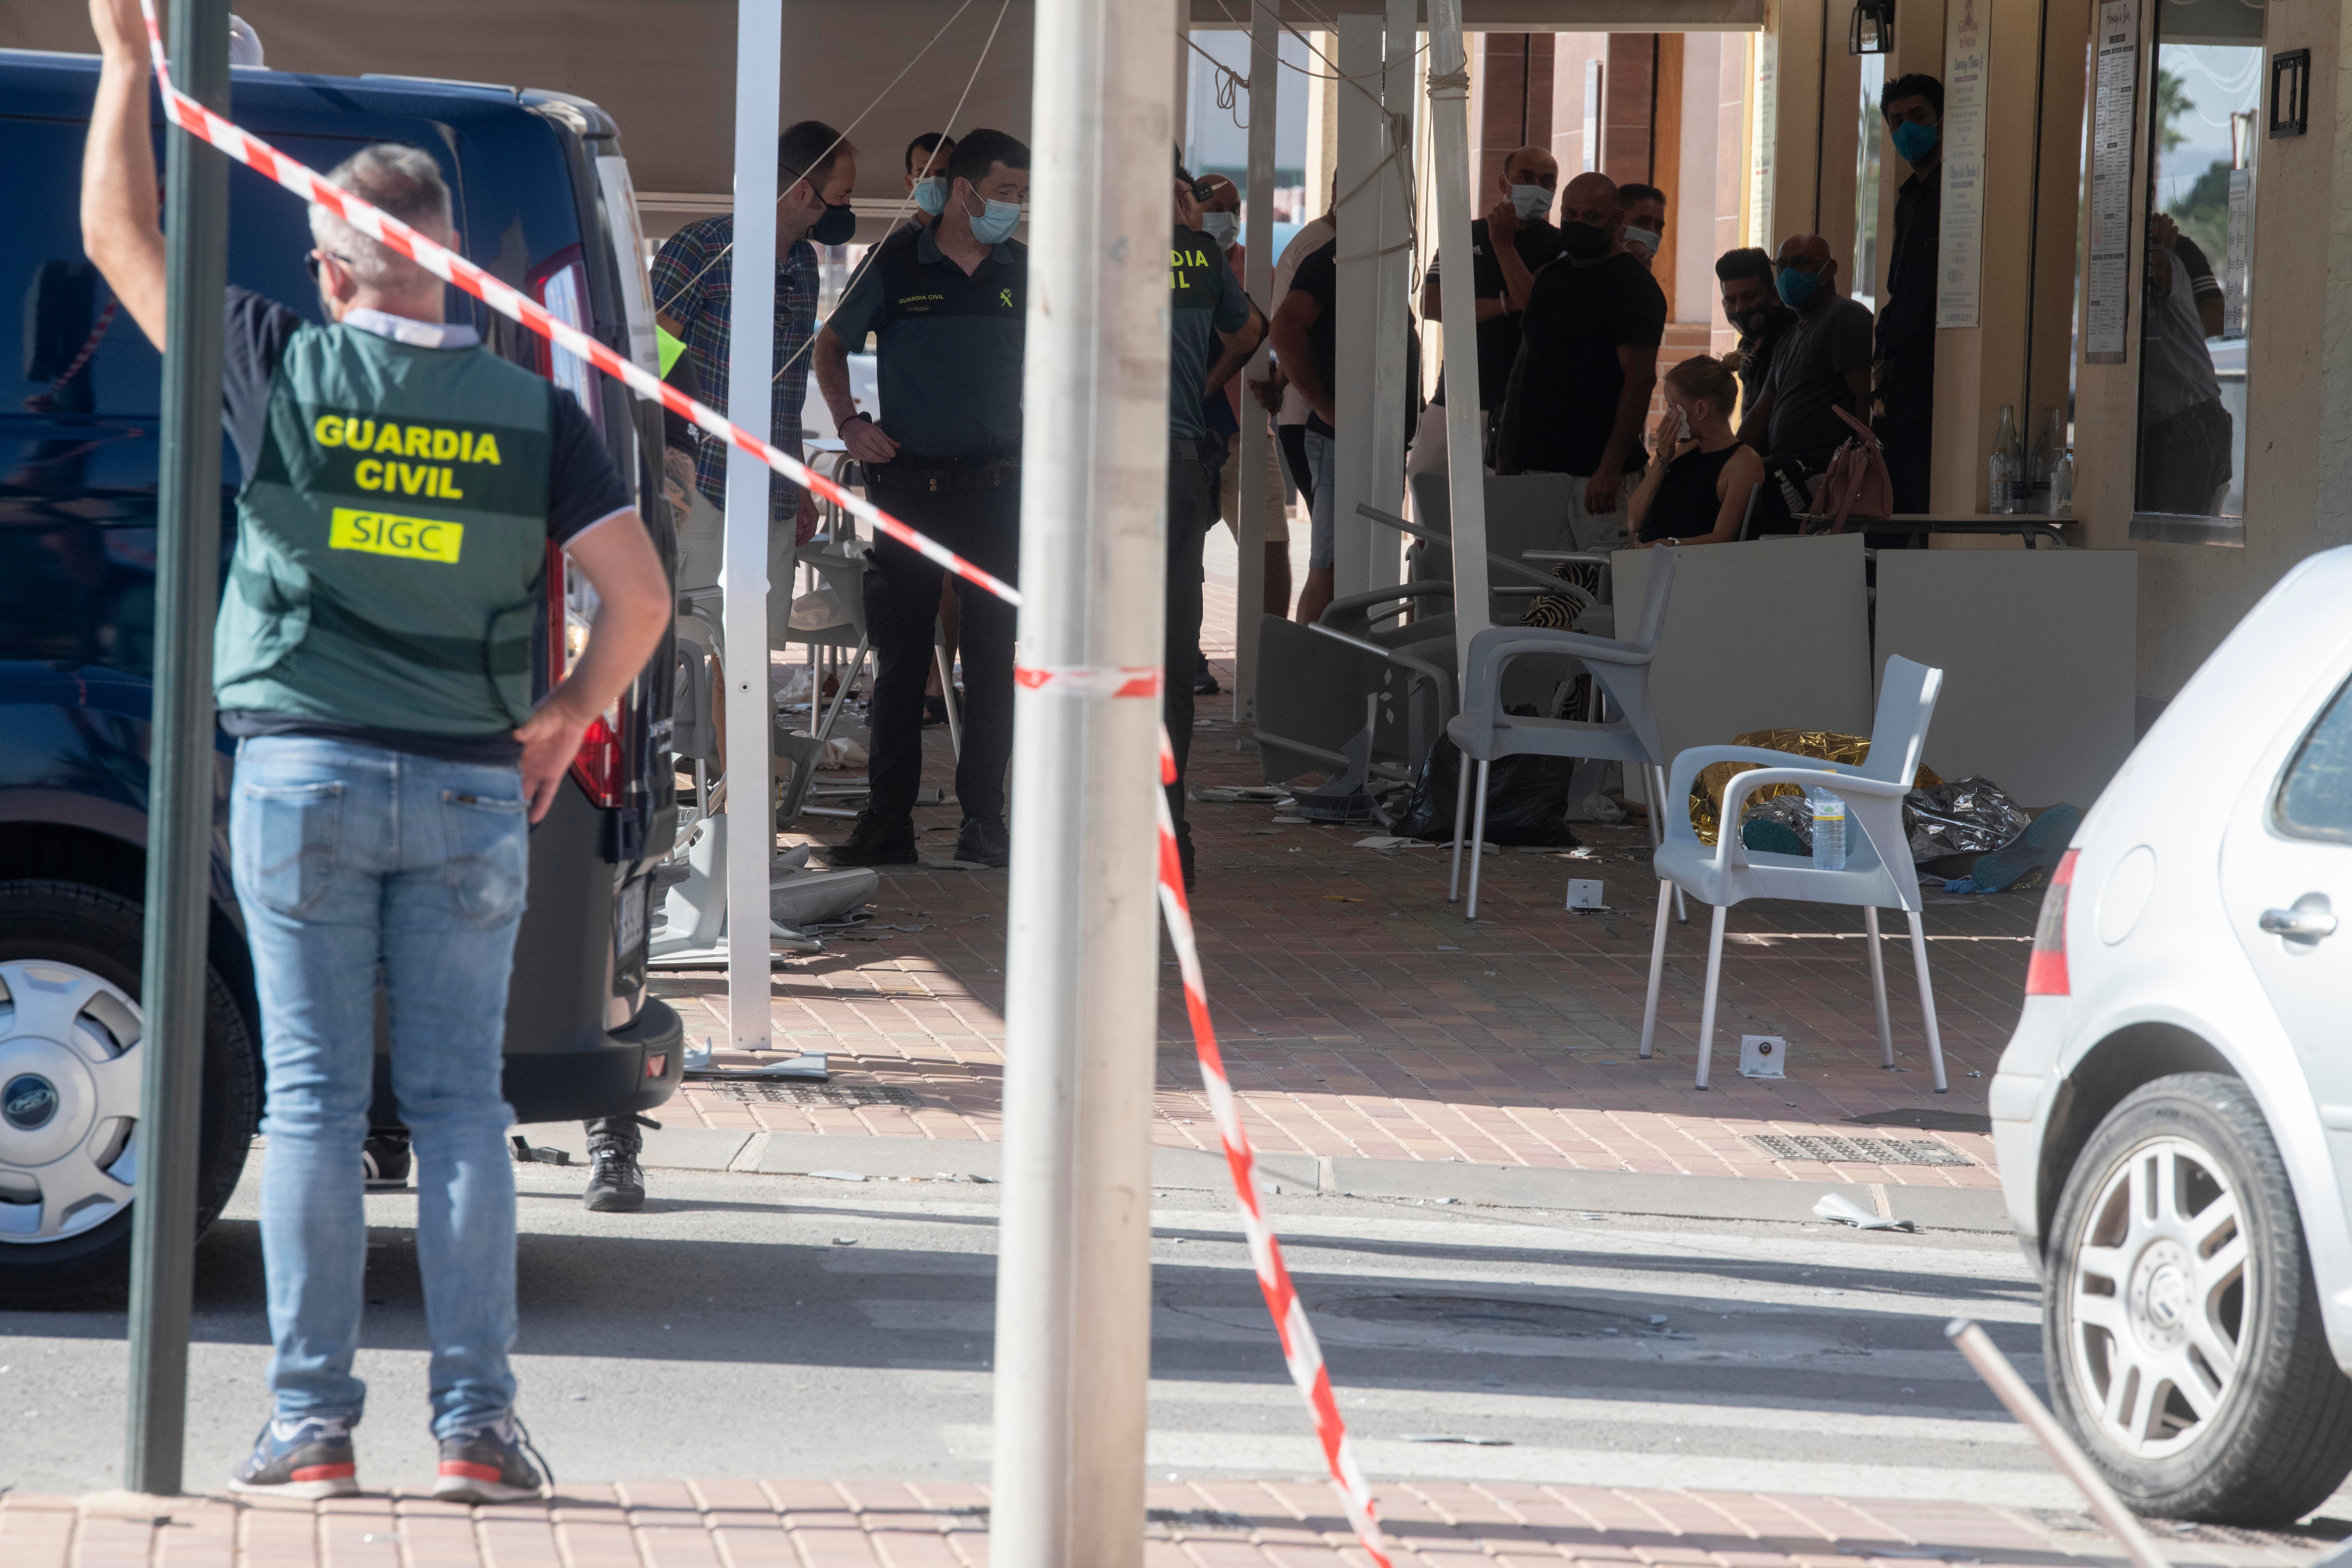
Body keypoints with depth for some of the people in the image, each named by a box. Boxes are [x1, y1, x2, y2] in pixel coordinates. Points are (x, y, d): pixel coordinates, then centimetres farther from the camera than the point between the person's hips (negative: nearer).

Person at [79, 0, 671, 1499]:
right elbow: (642, 600, -4)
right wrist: (560, 723, 11)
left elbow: (120, 233, 6)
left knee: (315, 1099, 3)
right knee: (461, 1101, 5)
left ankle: (313, 1421, 2)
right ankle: (477, 1421, 1)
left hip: (306, 774, -1)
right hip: (467, 788, 1)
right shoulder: (531, 412, -2)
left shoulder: (285, 372, -3)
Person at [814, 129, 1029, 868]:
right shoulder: (898, 268, 2)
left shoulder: (1024, 273, 7)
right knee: (899, 658, 3)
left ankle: (983, 820, 7)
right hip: (909, 485, -1)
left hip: (995, 490, 1)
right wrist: (849, 423, 3)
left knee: (993, 658, 1)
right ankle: (887, 820, 8)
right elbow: (831, 344, 15)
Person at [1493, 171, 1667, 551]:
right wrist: (1506, 455, 17)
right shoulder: (1550, 278, 18)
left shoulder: (1632, 285, -6)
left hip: (1594, 470, -7)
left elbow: (1640, 378, -14)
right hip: (1534, 463, 7)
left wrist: (1611, 466, -22)